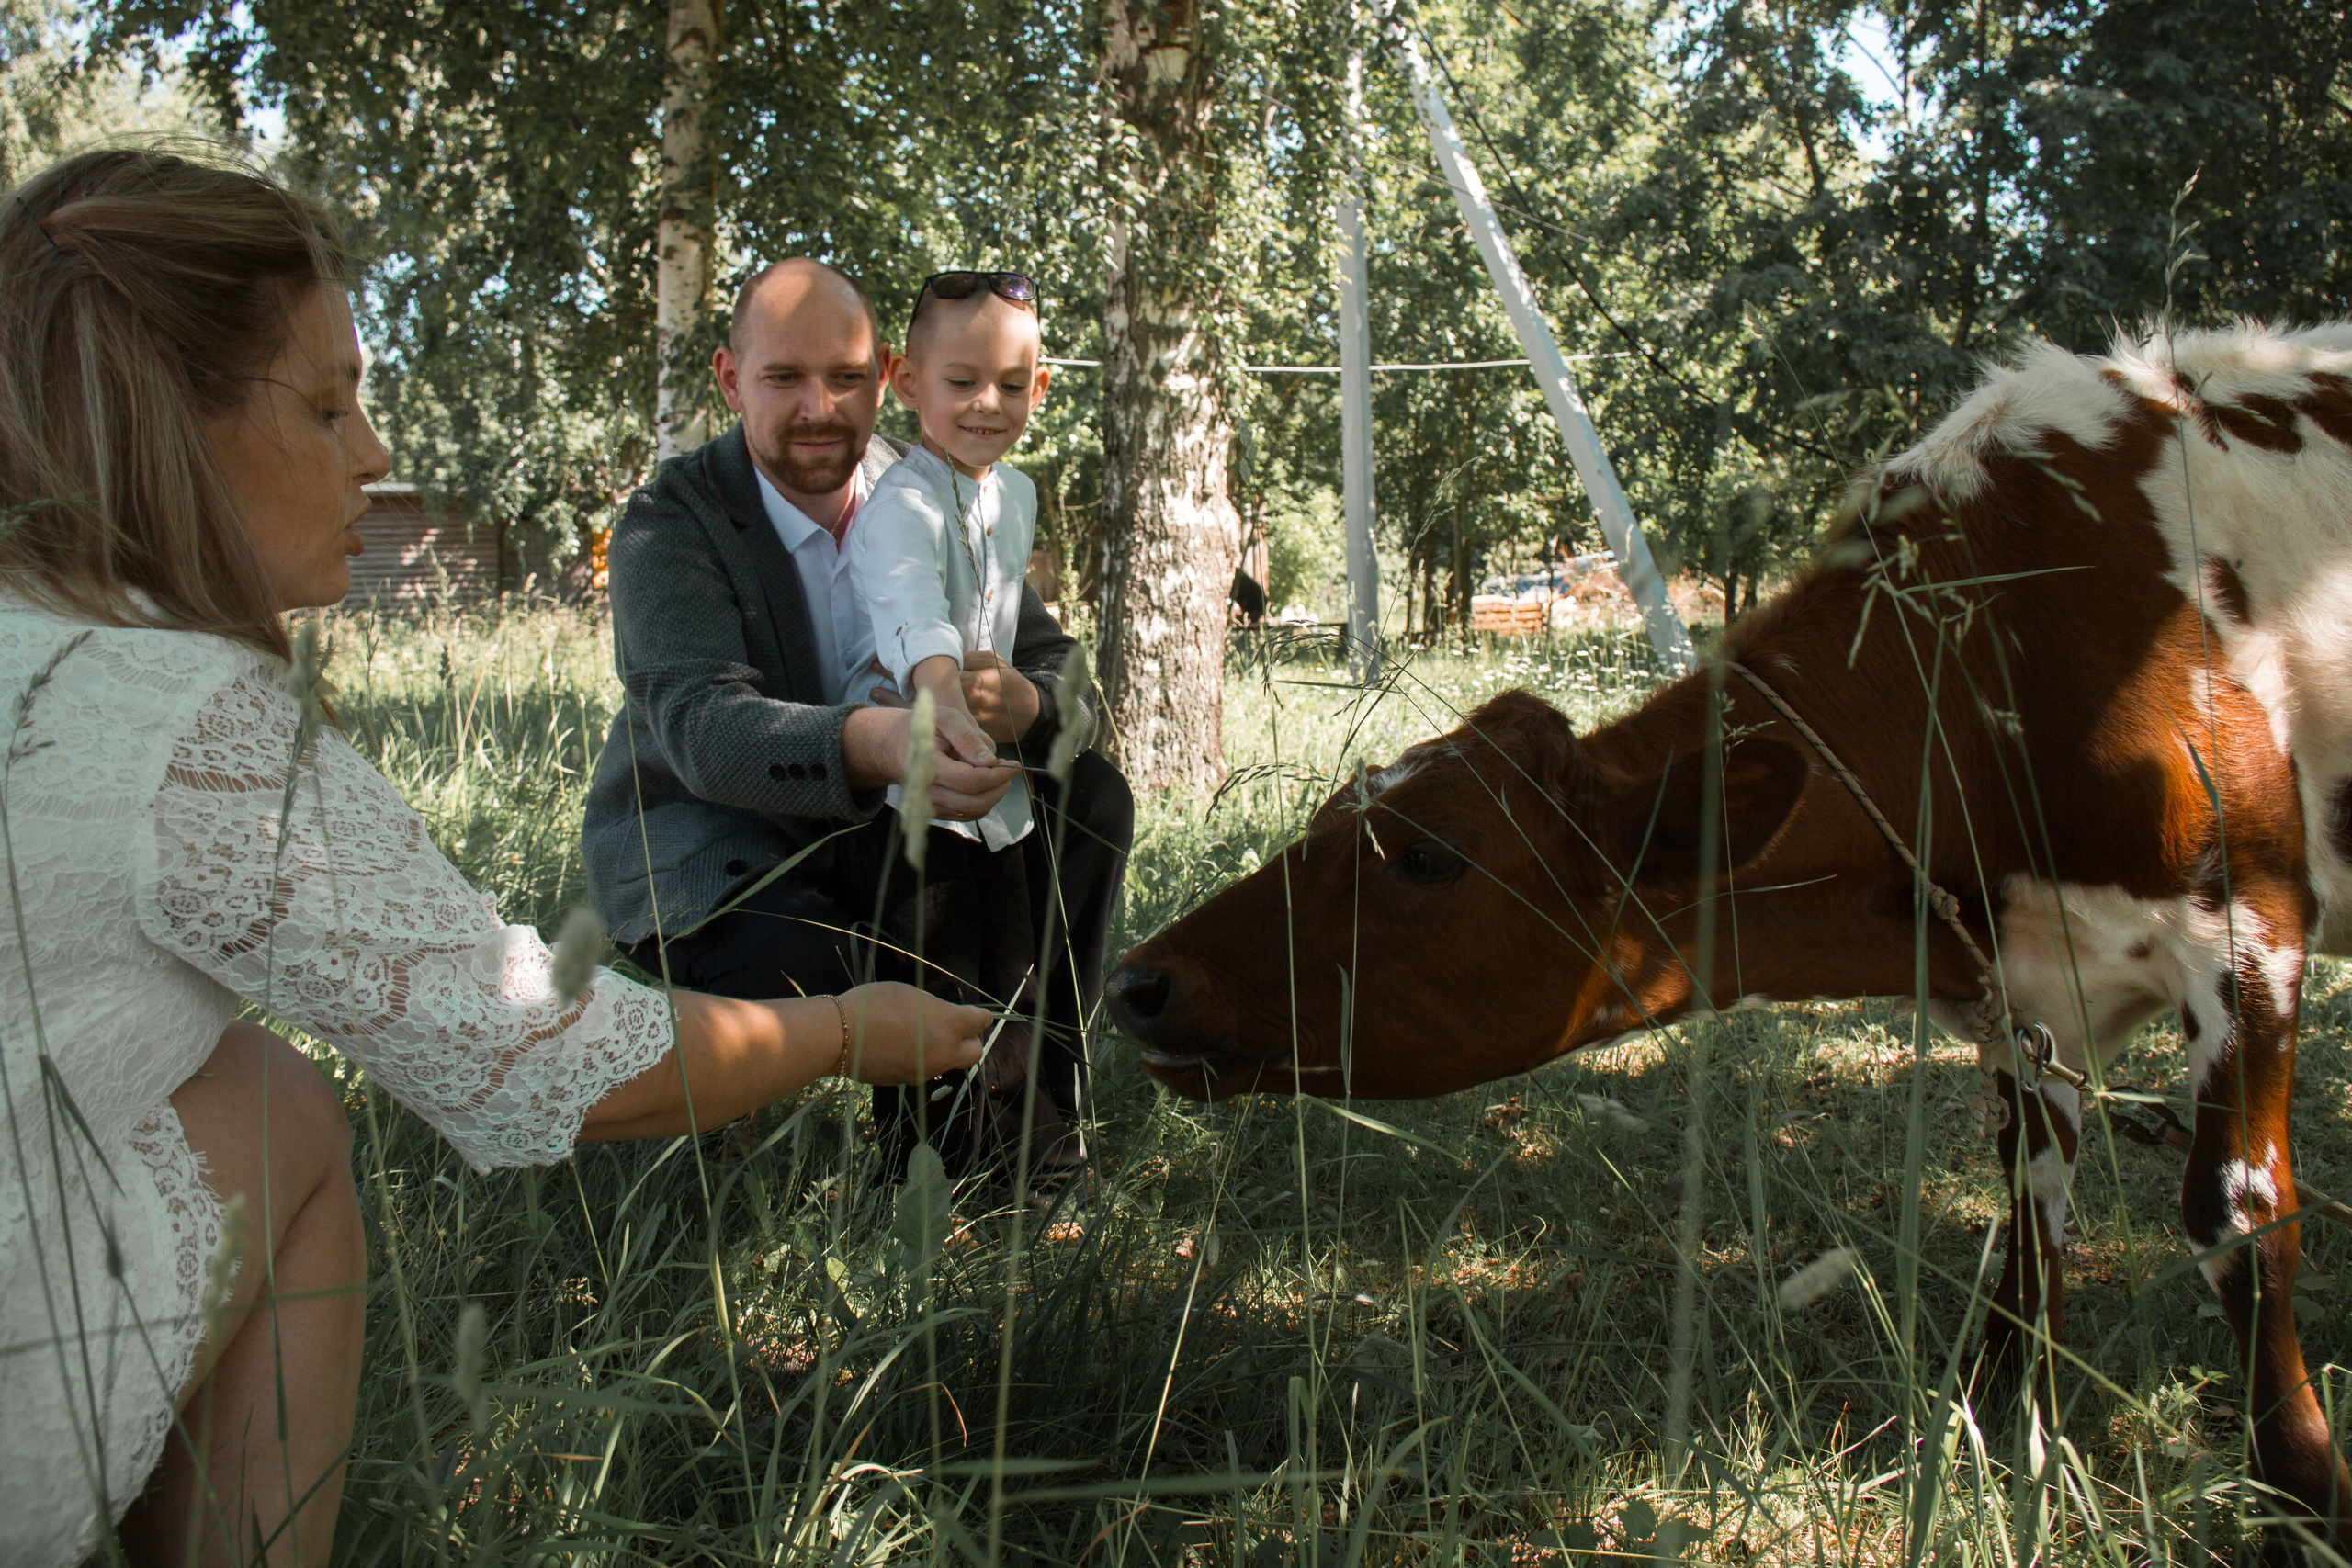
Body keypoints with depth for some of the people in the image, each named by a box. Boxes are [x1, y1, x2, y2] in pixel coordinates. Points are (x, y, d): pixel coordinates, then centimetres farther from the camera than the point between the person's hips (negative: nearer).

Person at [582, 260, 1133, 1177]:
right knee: (803, 967, -36)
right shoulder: (668, 523, -14)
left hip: (873, 829, 5)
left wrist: (1025, 704, -35)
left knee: (1089, 800, -14)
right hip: (705, 846, -4)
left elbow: (1067, 681, -7)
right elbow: (701, 725, -33)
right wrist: (873, 743, -55)